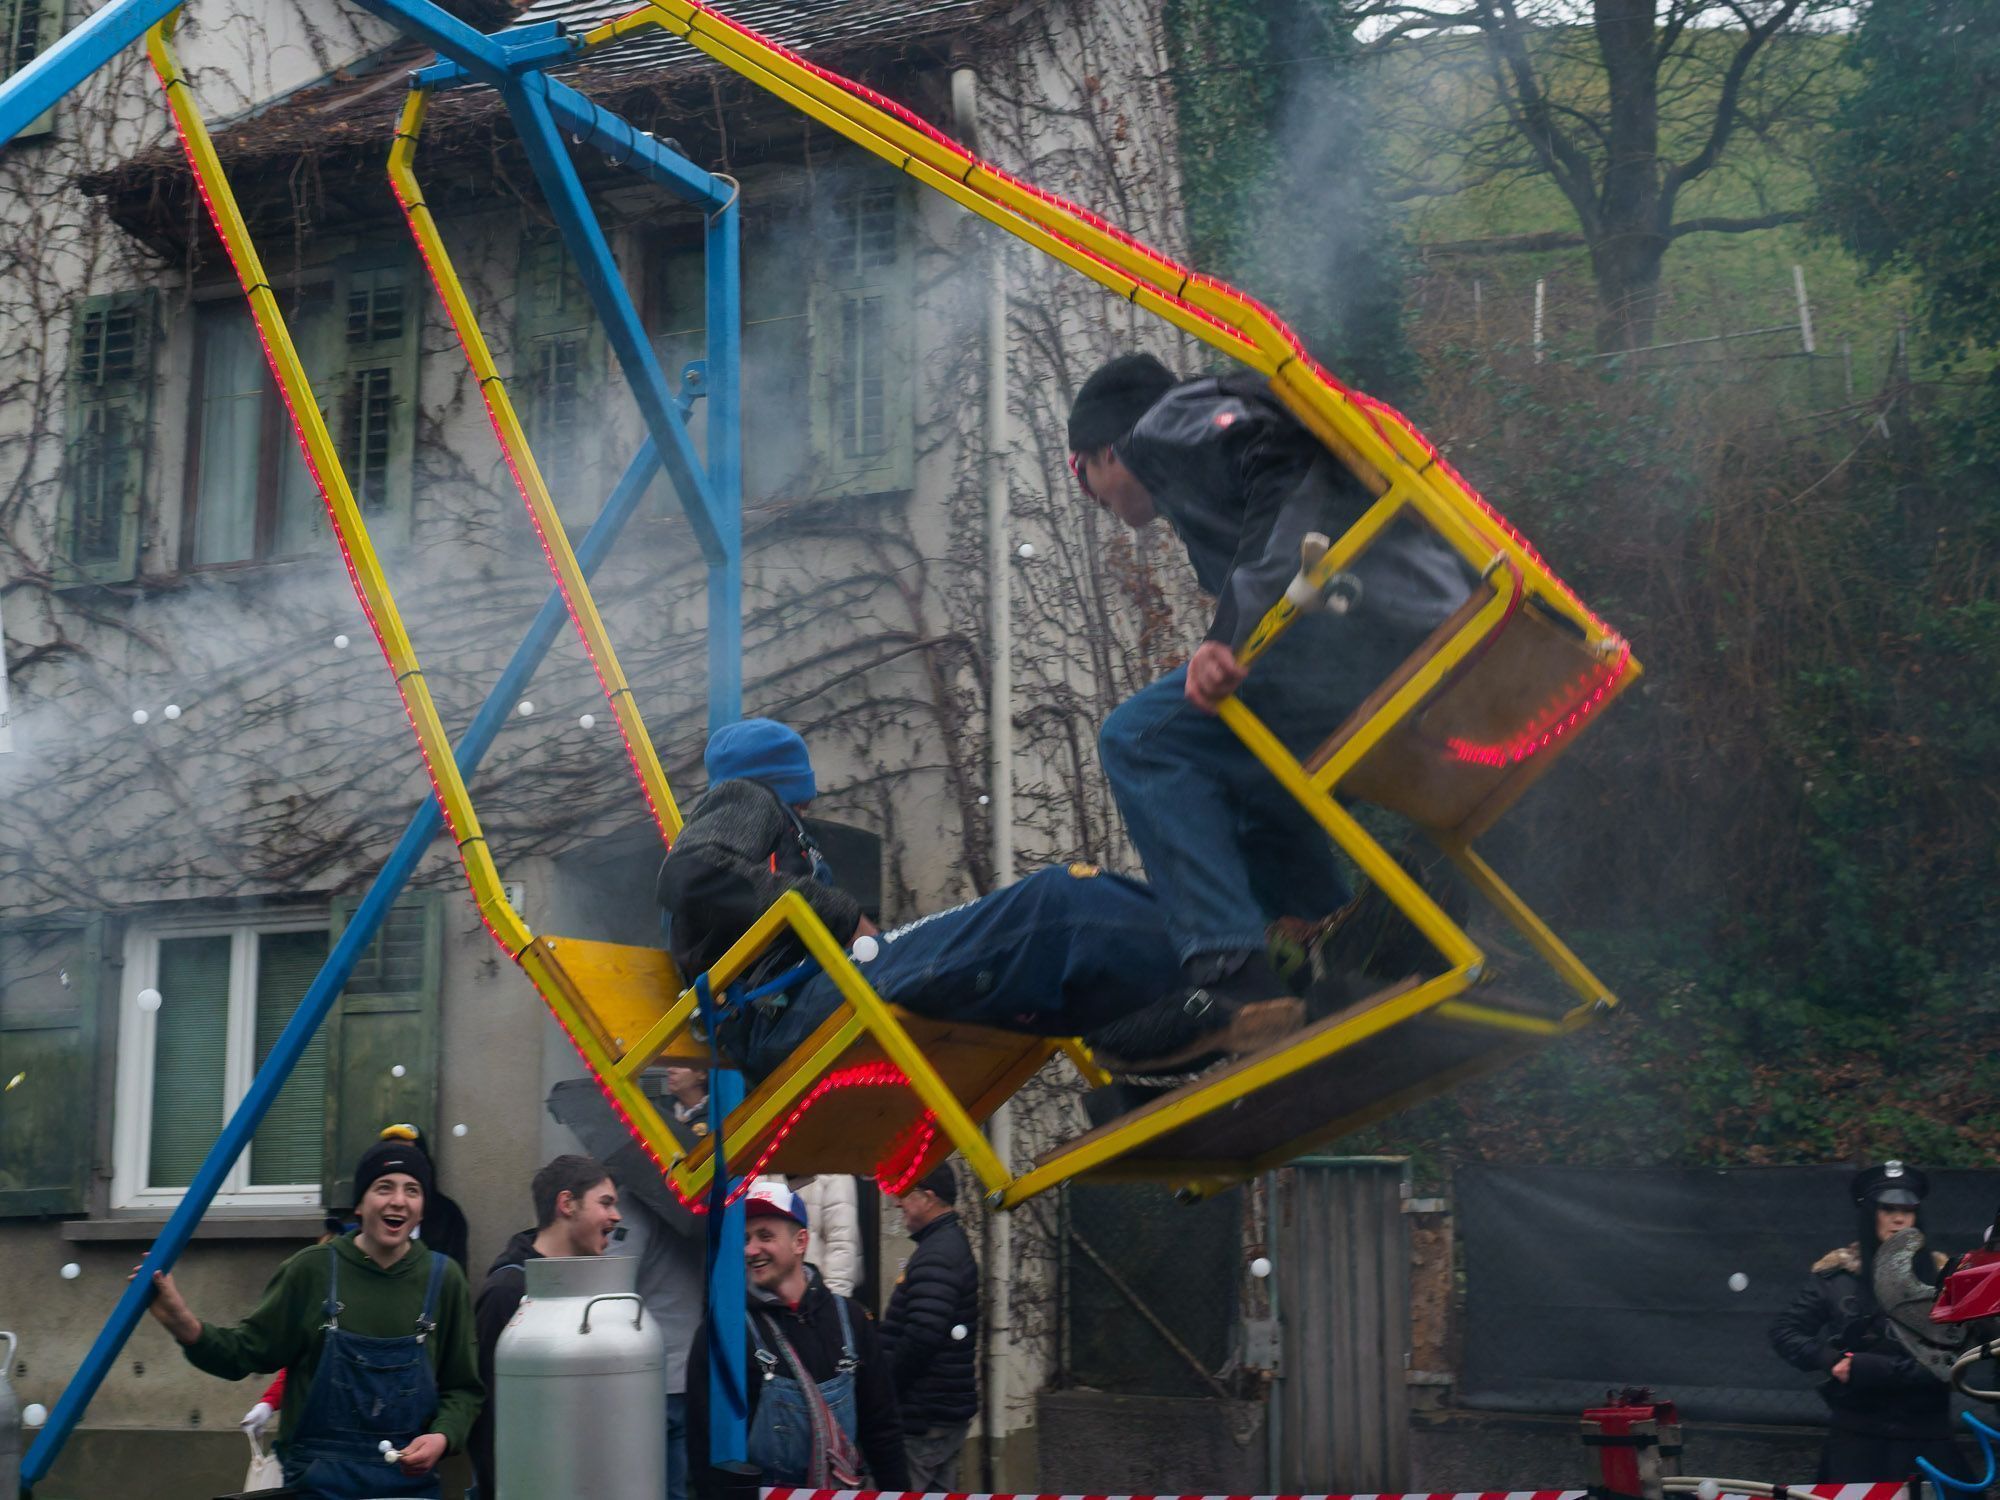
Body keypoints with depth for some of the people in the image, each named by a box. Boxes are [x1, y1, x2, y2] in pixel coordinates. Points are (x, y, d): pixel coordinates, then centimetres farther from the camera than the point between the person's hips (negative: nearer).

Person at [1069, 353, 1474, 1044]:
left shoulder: (1167, 423, 10)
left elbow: (1281, 467, -11)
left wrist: (1231, 630, -19)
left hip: (1363, 626, -10)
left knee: (1141, 740, -5)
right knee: (1253, 789, 26)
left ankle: (1235, 975, -15)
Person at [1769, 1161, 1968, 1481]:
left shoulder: (1940, 1275, -1)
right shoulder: (1838, 1273, 2)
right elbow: (1784, 1333, 6)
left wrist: (1865, 1369, -18)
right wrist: (1833, 1361, -12)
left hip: (1924, 1437, 0)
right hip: (1855, 1433, 0)